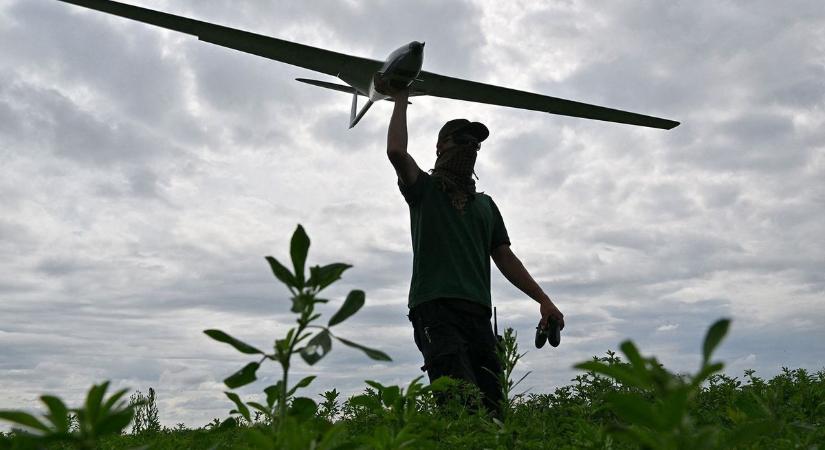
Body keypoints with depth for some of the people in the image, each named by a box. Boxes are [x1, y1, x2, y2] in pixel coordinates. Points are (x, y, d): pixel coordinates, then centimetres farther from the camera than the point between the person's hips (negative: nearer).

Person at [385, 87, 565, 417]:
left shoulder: (485, 204, 29)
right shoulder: (425, 188, 15)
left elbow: (505, 257, 23)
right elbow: (396, 152, -4)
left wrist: (543, 299, 13)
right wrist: (401, 102, 10)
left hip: (478, 312, 5)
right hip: (434, 306, -5)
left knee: (491, 407, -7)